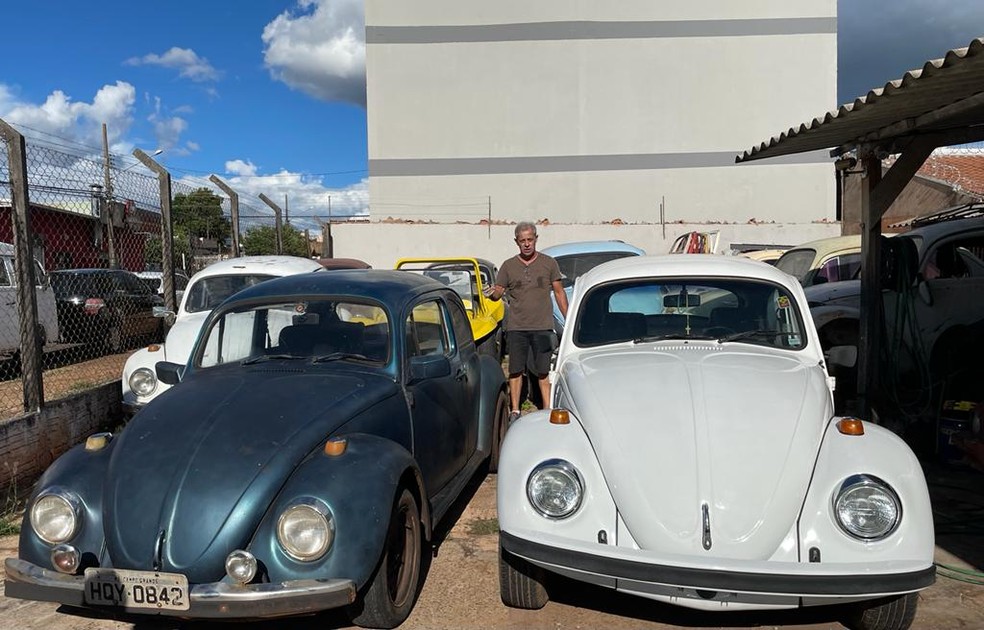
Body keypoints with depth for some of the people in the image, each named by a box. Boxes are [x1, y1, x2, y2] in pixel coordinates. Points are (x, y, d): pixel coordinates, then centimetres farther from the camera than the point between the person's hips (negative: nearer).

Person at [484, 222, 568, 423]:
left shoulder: (549, 263, 5)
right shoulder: (508, 266, 6)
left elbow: (559, 293, 9)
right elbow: (498, 293, 6)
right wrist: (492, 293, -19)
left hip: (543, 327, -1)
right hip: (516, 327, 1)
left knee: (544, 372, 2)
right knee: (515, 370, 6)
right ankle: (515, 411, 17)